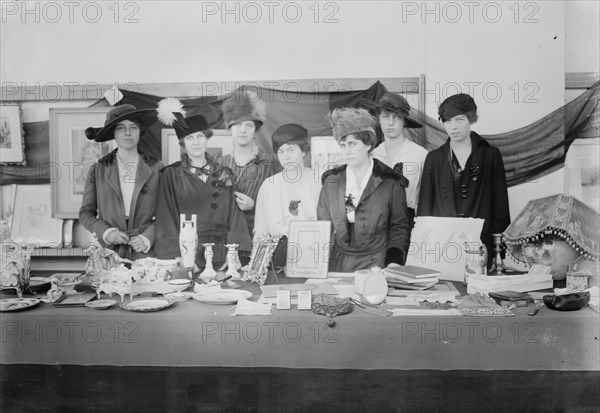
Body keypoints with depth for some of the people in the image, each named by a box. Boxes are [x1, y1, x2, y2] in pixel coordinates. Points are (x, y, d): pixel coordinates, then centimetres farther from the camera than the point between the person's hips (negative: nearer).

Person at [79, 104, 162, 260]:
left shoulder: (156, 168, 3)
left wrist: (148, 237, -9)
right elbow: (85, 213, 9)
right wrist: (107, 232, -7)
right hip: (109, 253, 1)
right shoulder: (97, 170, 5)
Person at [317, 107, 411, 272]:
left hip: (377, 263, -2)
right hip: (338, 263, 2)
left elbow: (399, 227, 6)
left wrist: (393, 261, -7)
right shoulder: (331, 181, 7)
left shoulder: (391, 182, 0)